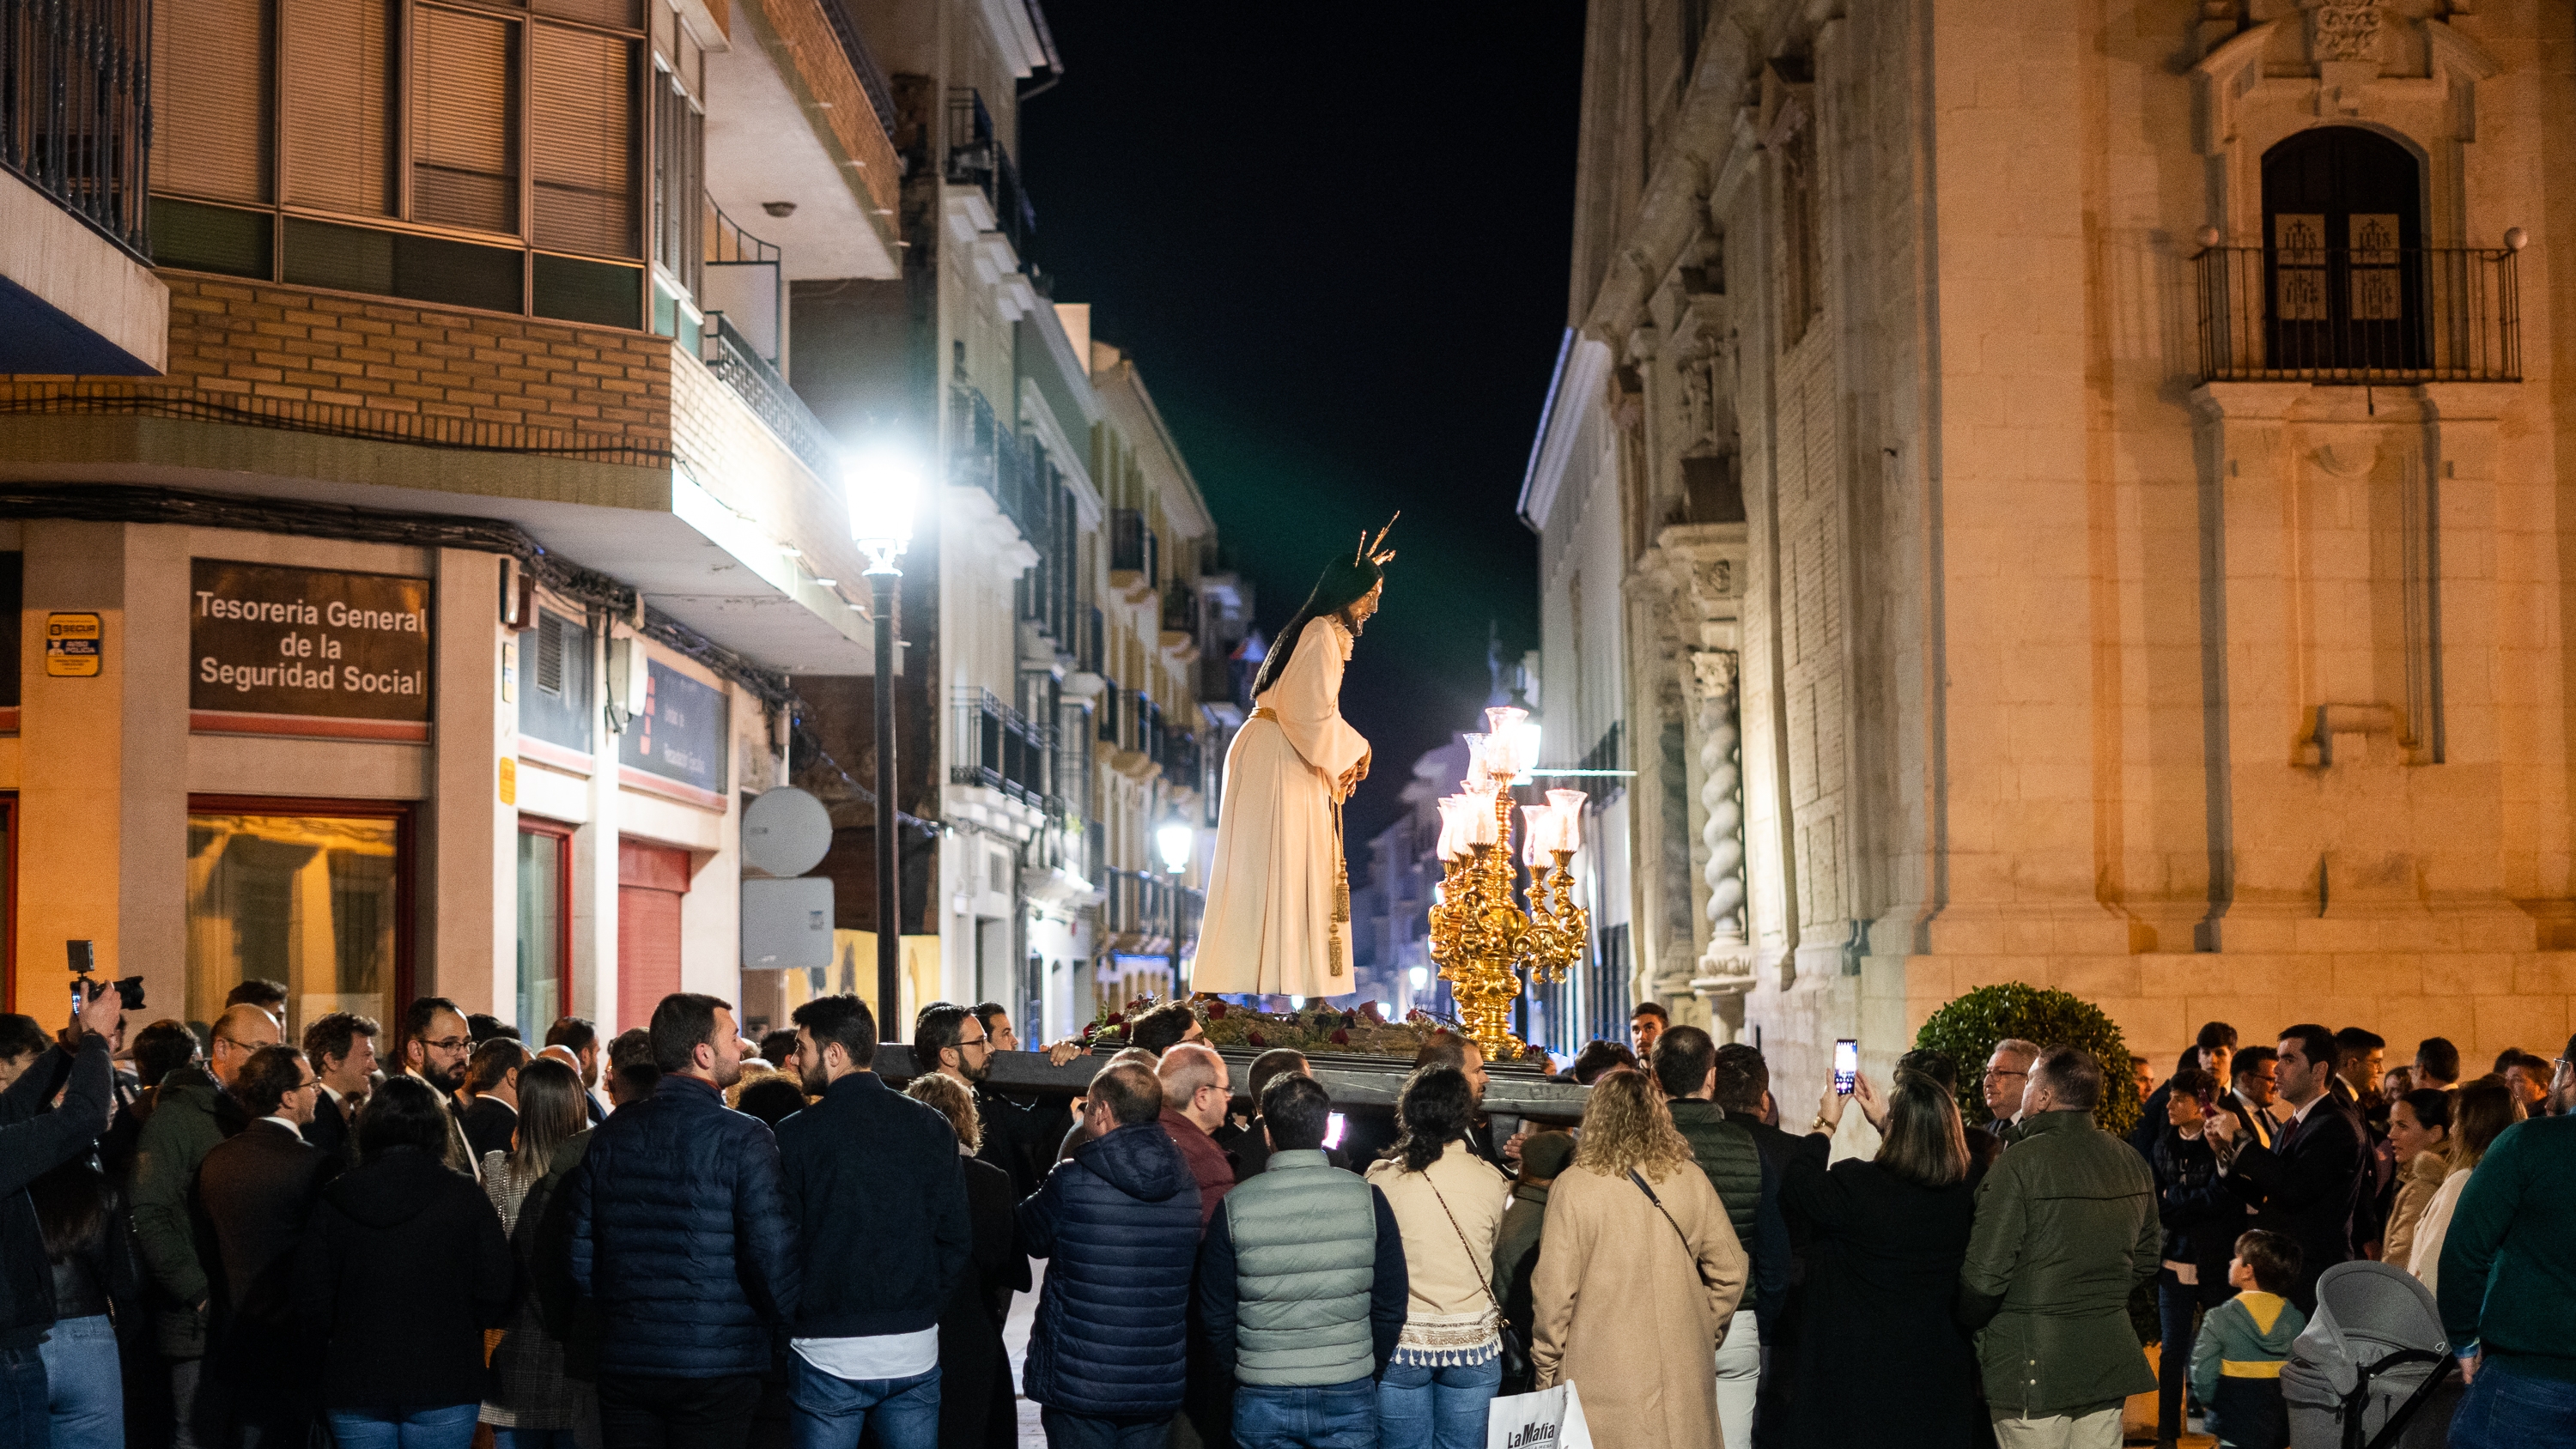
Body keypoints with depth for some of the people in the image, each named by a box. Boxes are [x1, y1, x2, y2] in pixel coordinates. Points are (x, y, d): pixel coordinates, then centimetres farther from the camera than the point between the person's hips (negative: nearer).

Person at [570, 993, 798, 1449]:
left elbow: (581, 1257, 6)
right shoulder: (744, 1140, -12)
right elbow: (773, 1257, -16)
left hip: (623, 1364, 4)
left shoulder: (609, 1135, 4)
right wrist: (786, 1325, 3)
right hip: (717, 1370, -4)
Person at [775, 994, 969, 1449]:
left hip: (827, 1357, -3)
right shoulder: (931, 1126, 1)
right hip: (914, 1350, 3)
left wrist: (790, 1321, 8)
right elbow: (956, 1236, 1)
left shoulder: (796, 1134, -8)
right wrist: (925, 1304, 12)